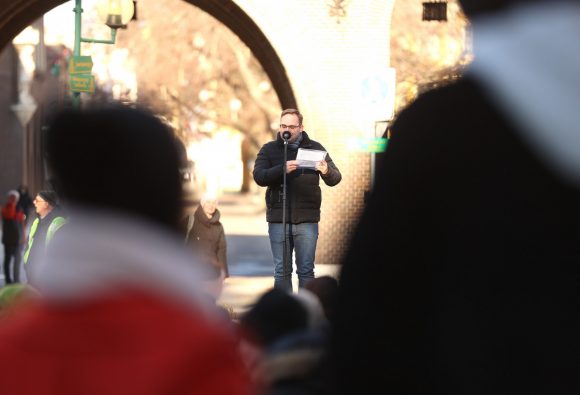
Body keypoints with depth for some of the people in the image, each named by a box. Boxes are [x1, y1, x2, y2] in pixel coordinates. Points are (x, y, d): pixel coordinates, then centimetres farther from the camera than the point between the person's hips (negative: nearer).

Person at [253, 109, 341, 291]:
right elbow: (259, 176, -8)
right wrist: (283, 169, -25)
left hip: (307, 219, 0)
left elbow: (335, 178, 2)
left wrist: (326, 171, -22)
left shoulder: (315, 148, 7)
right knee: (281, 271, 4)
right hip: (278, 218, 0)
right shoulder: (269, 149, 6)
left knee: (306, 271, 2)